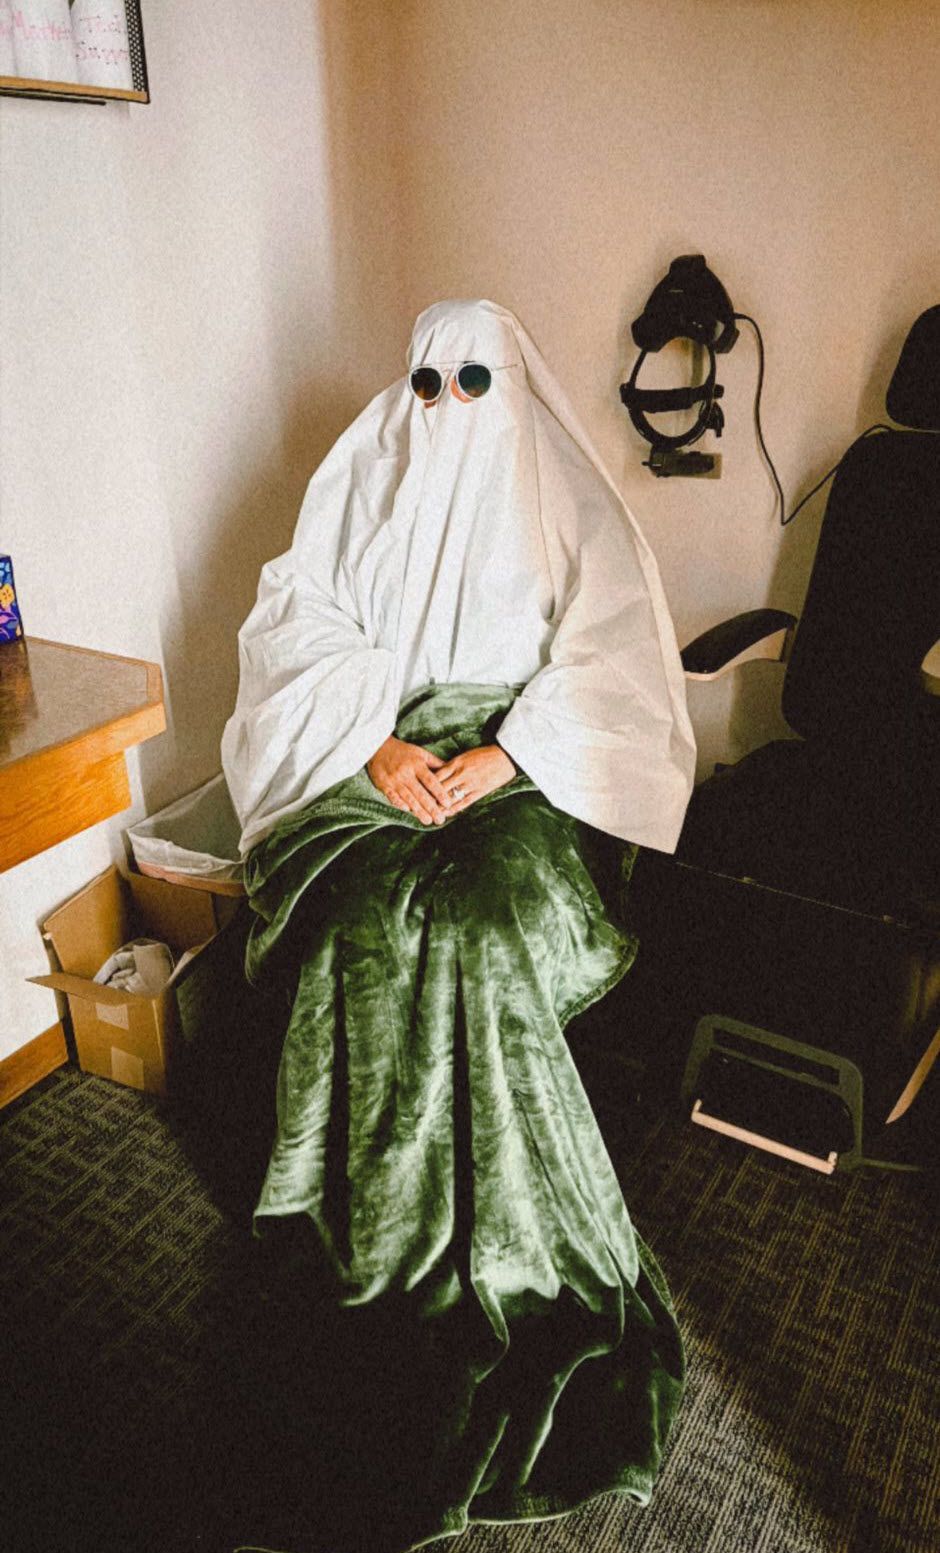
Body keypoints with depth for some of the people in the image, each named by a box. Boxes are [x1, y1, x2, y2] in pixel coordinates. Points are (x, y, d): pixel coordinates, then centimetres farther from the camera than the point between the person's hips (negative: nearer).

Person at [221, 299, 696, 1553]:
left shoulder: (567, 500, 8)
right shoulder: (360, 484, 13)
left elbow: (611, 661, -1)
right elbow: (306, 628, 6)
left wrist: (505, 756, -16)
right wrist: (375, 744, -11)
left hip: (523, 759, -1)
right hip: (380, 750, 2)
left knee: (491, 915, -31)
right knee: (378, 917, -28)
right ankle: (509, 1262, -16)